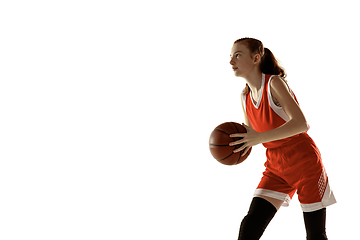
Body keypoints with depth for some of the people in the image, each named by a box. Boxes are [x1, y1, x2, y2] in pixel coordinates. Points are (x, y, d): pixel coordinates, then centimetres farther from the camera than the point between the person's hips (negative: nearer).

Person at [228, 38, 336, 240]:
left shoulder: (274, 83, -16)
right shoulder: (245, 96, 5)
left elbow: (302, 124, -28)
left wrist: (259, 138, -34)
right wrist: (239, 144, -9)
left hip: (304, 161, -6)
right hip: (276, 167, 6)